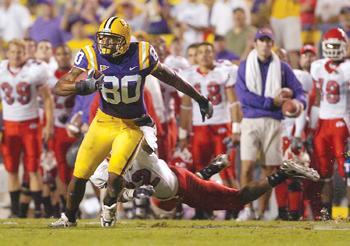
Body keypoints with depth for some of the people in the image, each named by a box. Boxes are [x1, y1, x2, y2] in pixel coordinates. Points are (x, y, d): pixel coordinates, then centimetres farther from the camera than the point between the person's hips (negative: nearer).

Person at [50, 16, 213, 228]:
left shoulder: (141, 56, -17)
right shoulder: (92, 56, -16)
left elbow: (172, 79, -2)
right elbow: (59, 88, -19)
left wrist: (201, 100, 7)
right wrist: (84, 87, -39)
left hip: (133, 125, -2)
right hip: (104, 122, 2)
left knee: (115, 174, -19)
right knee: (79, 174, 1)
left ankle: (110, 206, 15)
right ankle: (69, 217, 27)